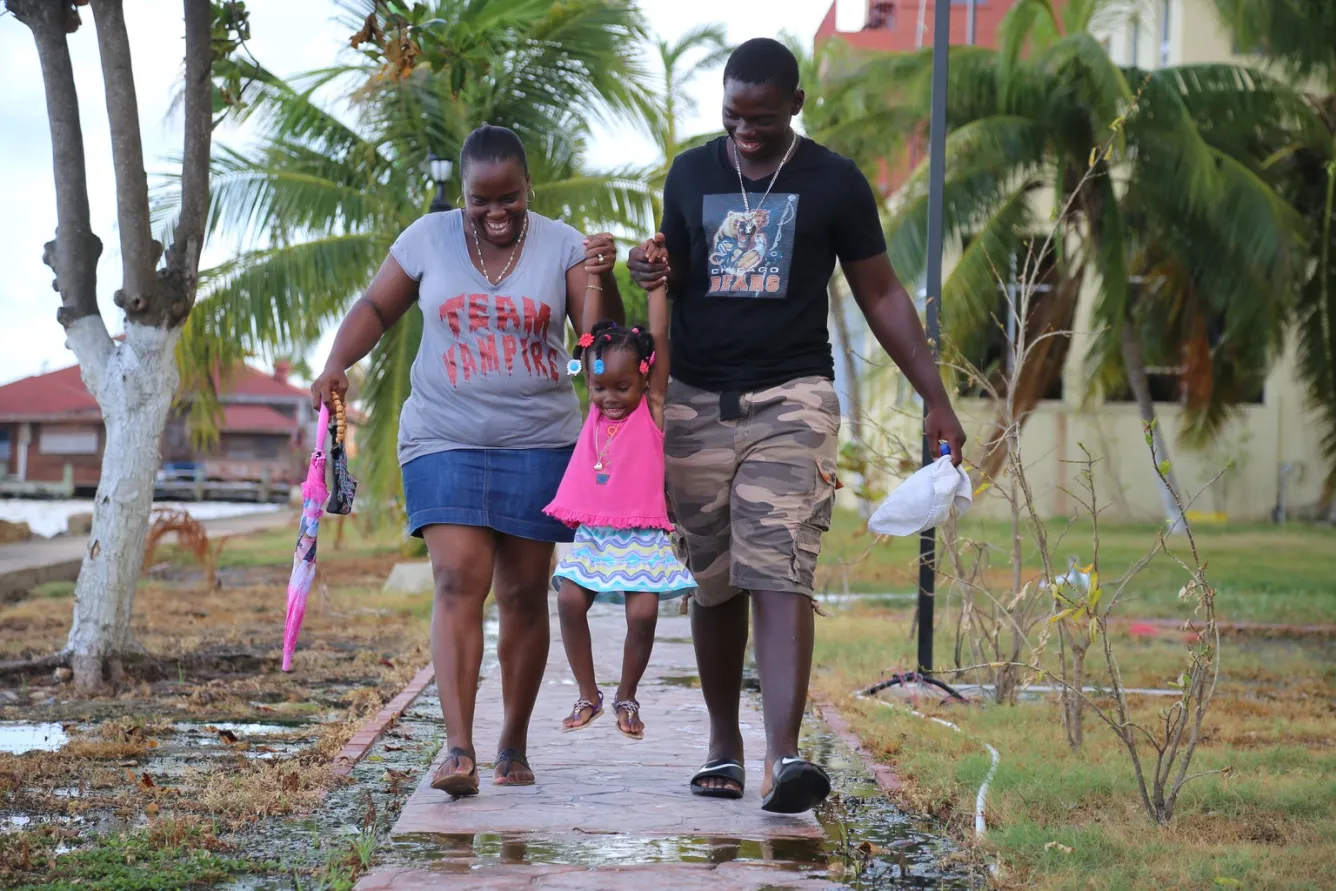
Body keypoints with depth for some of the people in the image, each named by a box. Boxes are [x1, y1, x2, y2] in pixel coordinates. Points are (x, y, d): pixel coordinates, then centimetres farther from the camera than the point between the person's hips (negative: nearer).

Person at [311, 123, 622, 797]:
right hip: (445, 442, -1)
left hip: (539, 444, 1)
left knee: (525, 595, 4)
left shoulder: (561, 245, 1)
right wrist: (336, 365, -5)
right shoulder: (429, 238, 3)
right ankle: (459, 749, -19)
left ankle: (514, 746, 17)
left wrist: (604, 281, -25)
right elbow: (376, 308, 11)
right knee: (458, 582, -14)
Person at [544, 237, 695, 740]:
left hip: (640, 536, -3)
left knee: (643, 613, -11)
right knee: (570, 602, -11)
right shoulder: (595, 409, 10)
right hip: (592, 533, 3)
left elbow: (660, 339, -5)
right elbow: (588, 336, 8)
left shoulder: (652, 411, 0)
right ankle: (588, 695, 5)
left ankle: (626, 698, 11)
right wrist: (595, 275, 6)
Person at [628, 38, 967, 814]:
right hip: (697, 401, 3)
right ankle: (724, 744, 20)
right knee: (712, 583, 7)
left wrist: (936, 396, 0)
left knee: (781, 576, -15)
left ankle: (785, 757, -24)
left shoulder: (835, 183, 0)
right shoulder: (690, 175, 8)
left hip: (793, 399, -3)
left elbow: (881, 294, 5)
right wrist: (649, 274, -6)